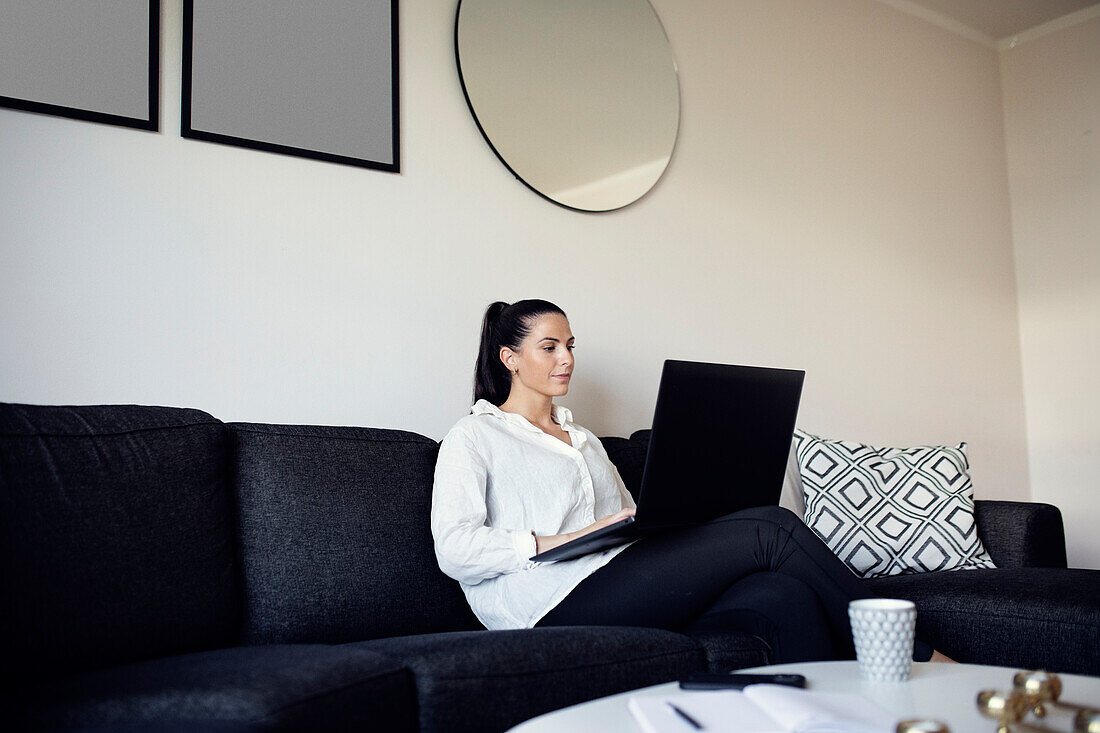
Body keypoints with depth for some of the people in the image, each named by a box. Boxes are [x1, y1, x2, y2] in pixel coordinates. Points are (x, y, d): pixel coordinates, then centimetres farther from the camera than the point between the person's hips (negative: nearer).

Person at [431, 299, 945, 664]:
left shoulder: (584, 441, 31)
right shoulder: (473, 438, 9)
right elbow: (454, 550, -6)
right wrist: (568, 539, -15)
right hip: (556, 606, -7)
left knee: (783, 595, -23)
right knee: (769, 531, -16)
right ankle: (913, 658, -5)